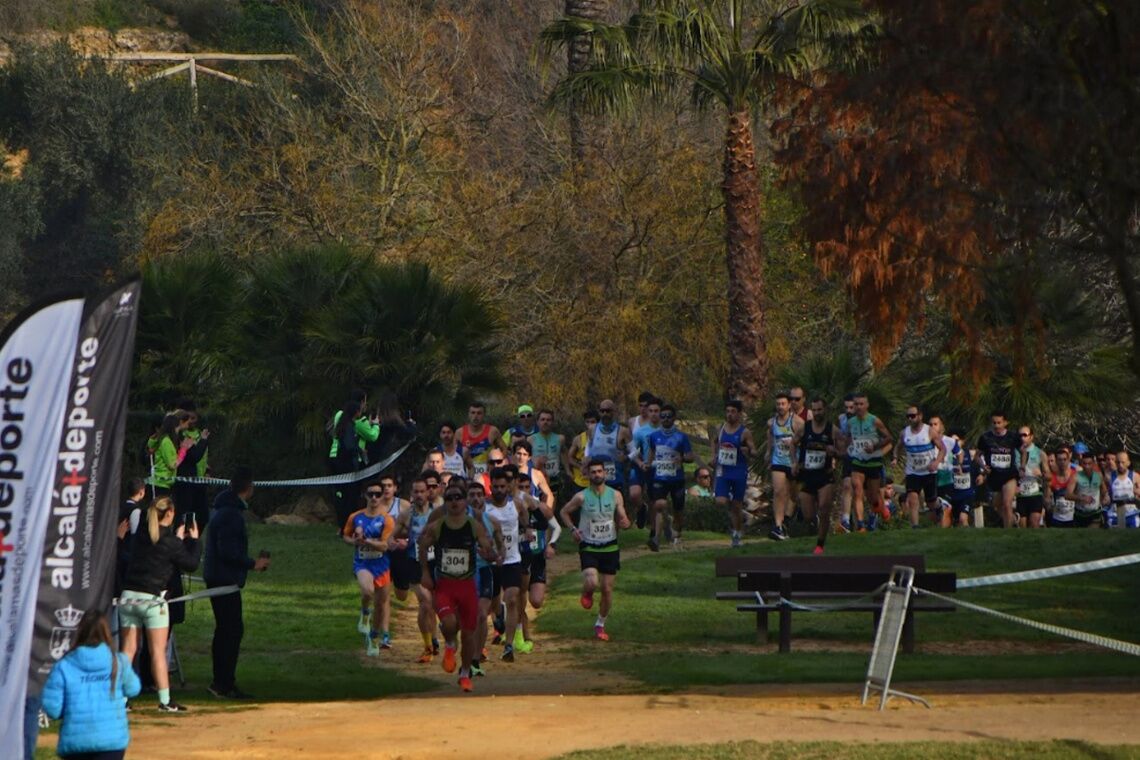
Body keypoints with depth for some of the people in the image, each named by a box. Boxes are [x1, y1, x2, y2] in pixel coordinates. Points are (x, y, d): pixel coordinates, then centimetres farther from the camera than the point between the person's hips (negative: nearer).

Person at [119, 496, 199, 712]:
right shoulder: (169, 542, -10)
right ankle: (165, 700, 2)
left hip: (128, 596, 5)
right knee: (158, 651, 0)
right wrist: (193, 540, 12)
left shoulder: (141, 536, 6)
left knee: (128, 649, 8)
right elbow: (191, 564, 0)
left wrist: (178, 538, 24)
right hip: (152, 599, -5)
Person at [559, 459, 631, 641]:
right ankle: (587, 593, 15)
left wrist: (624, 523, -20)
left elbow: (622, 520, 5)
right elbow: (564, 512, 7)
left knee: (607, 589, 4)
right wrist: (573, 529, -9)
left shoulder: (615, 495, -2)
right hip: (588, 548, -2)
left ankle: (600, 625, 23)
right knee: (592, 583, -24)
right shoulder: (581, 497, -7)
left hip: (610, 547, 2)